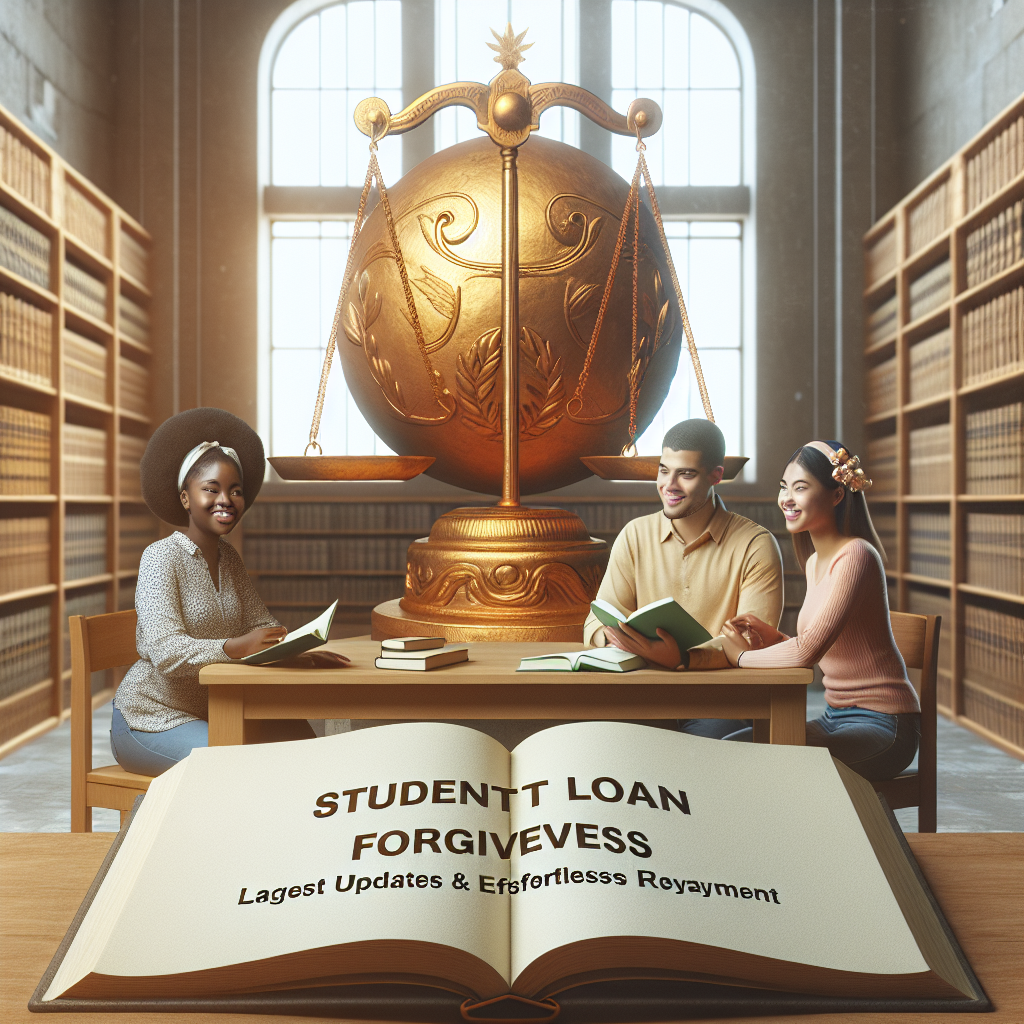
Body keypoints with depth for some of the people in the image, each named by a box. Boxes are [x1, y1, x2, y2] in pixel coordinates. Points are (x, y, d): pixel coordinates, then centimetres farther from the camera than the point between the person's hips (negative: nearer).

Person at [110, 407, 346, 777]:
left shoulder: (229, 559, 10)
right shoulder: (161, 557, -14)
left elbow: (263, 624, 8)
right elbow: (165, 650, -26)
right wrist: (237, 647, -41)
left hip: (211, 711, 7)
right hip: (152, 718, -7)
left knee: (298, 733, -14)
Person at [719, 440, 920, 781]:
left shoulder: (856, 556, -19)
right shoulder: (814, 561, 11)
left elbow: (809, 651, -27)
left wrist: (743, 656, -11)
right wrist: (773, 637, -2)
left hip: (882, 727, -8)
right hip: (836, 717, 8)